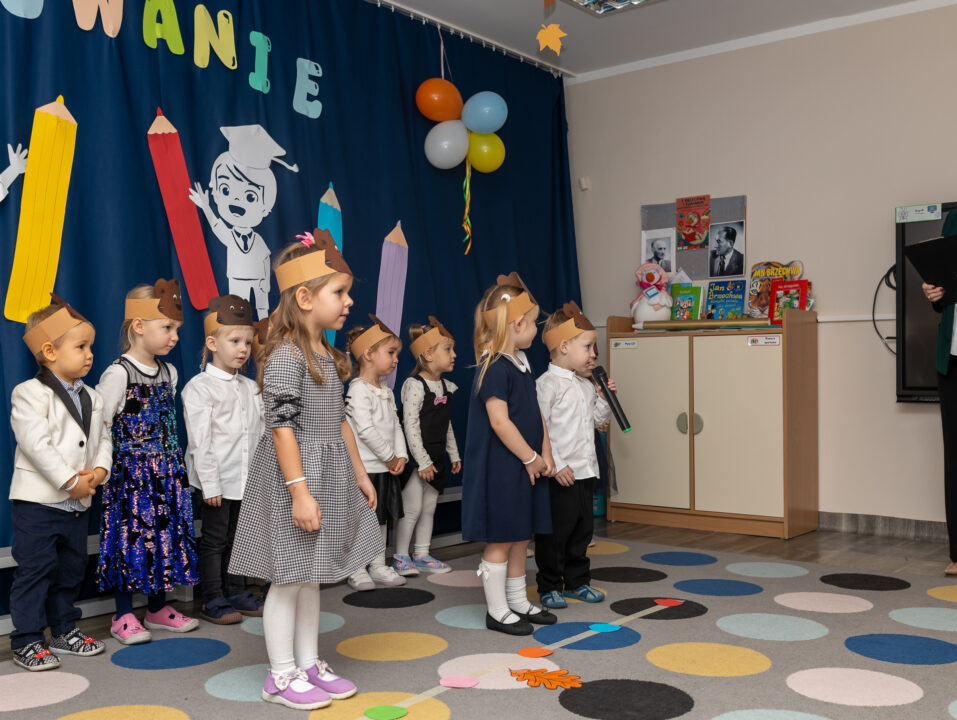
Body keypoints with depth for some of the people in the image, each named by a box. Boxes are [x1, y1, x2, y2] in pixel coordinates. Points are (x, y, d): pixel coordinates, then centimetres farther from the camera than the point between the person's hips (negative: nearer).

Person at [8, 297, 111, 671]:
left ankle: (64, 630, 29)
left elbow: (102, 438, 12)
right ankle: (27, 641, 9)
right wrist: (71, 481, -20)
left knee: (71, 569, 15)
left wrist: (100, 470, -8)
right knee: (35, 570, -1)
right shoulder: (30, 393, -11)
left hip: (77, 503, 7)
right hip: (37, 500, -7)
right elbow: (36, 445, -20)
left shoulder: (90, 397, 11)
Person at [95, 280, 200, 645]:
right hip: (132, 474, -7)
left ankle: (157, 608, 25)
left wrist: (173, 462, 17)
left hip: (167, 474, 7)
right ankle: (124, 616, 12)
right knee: (132, 537, -1)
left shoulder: (169, 372, 10)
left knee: (165, 536, 11)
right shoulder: (118, 373, -13)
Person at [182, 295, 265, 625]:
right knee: (215, 539, 2)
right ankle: (213, 602, 12)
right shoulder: (199, 387, -9)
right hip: (216, 479, -6)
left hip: (247, 479, 6)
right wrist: (210, 483, -17)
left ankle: (236, 594, 26)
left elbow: (262, 433, 14)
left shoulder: (251, 388, 11)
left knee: (238, 537, 14)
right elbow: (200, 441, -14)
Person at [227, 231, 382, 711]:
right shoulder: (285, 355, -16)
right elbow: (282, 427, -21)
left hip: (330, 476, 9)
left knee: (310, 575, 16)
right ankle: (281, 675, 15)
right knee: (289, 577, 2)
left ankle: (308, 663, 27)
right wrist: (299, 490, -24)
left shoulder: (328, 356, 11)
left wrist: (359, 473, 18)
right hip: (294, 475, -9)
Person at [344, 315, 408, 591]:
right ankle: (357, 571, 11)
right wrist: (390, 456, -15)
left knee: (381, 516, 15)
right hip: (364, 467, -9)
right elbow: (365, 430, -22)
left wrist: (401, 456, -2)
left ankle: (378, 566, 25)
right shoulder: (359, 390, -15)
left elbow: (395, 426, 12)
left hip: (386, 467, 9)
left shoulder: (386, 392, 13)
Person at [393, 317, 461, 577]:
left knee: (429, 507, 12)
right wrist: (423, 461, -20)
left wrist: (454, 454, 16)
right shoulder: (415, 385, -15)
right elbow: (410, 426, -19)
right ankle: (400, 557, 9)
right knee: (412, 508, -3)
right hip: (417, 458, -8)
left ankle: (421, 555, 22)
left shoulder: (445, 386, 9)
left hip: (436, 457, 8)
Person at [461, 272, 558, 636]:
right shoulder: (494, 368, -18)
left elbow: (536, 411, 15)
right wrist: (530, 457, -15)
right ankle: (497, 611, 13)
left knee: (520, 536, 17)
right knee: (499, 540, 1)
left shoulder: (521, 363, 12)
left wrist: (545, 451, 5)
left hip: (524, 468, 10)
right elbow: (500, 422, -22)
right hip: (501, 469, -10)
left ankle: (518, 602, 30)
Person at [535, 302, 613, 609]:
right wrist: (555, 466, -21)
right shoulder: (547, 384, -14)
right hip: (559, 476, -8)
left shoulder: (586, 385, 13)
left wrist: (605, 398, 5)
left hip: (585, 471, 8)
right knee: (556, 530, 1)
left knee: (583, 527, 16)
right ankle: (549, 586, 15)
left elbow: (598, 420, 24)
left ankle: (577, 581, 29)